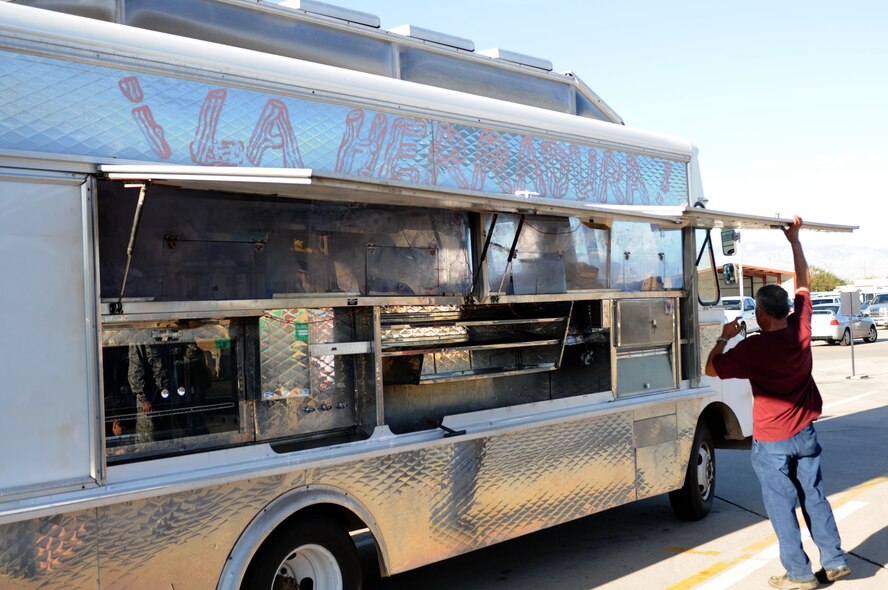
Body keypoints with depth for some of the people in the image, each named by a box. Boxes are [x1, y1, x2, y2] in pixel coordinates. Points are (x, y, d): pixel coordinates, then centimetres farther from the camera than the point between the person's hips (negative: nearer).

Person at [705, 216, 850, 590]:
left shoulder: (754, 348, -22)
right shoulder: (801, 329, -7)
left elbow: (711, 369, -10)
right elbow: (804, 284, 9)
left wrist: (724, 338, 3)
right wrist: (794, 240, 12)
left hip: (772, 442, -6)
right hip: (805, 433, 6)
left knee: (781, 506, 5)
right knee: (814, 496, 17)